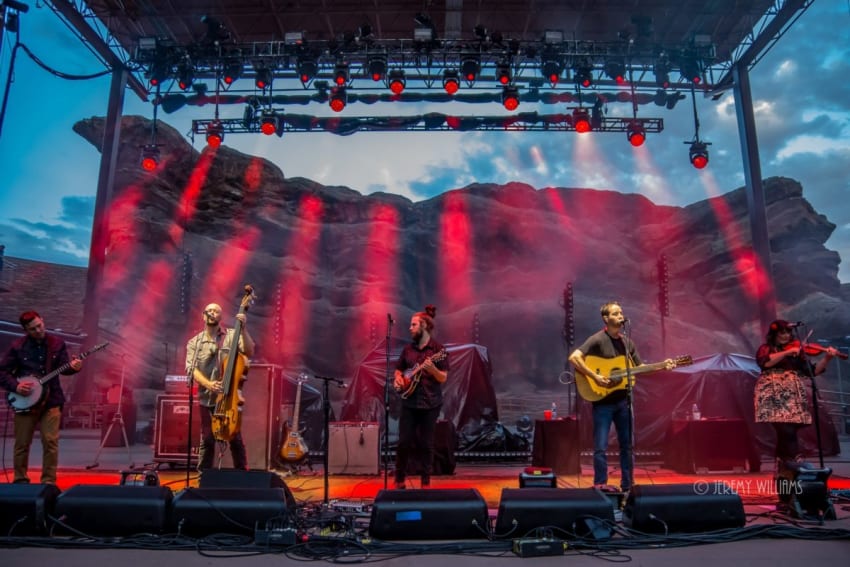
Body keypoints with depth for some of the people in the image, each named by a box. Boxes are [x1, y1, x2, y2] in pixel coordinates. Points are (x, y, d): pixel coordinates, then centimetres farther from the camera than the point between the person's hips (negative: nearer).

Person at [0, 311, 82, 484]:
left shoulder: (57, 343, 3)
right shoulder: (17, 346, -1)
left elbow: (62, 368, 1)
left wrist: (73, 367, -21)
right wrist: (15, 386, -13)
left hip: (51, 400, 0)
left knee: (51, 441, -5)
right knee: (22, 443, 8)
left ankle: (48, 481, 5)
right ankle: (20, 480, 23)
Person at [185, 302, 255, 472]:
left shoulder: (232, 335, 1)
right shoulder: (194, 342, 5)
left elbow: (249, 352, -13)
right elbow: (191, 369, -5)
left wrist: (243, 329, -22)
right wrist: (208, 384, -22)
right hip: (207, 398, 1)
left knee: (236, 439, 1)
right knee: (207, 440, 8)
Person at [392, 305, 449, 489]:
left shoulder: (438, 349, -6)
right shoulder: (407, 348, 8)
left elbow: (443, 378, -9)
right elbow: (398, 370, 19)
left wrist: (432, 369, -27)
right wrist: (398, 379, -2)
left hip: (430, 404, -3)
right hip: (408, 402, 4)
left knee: (426, 443, 4)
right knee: (404, 441, 3)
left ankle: (426, 482, 17)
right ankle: (399, 480, 18)